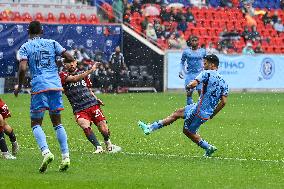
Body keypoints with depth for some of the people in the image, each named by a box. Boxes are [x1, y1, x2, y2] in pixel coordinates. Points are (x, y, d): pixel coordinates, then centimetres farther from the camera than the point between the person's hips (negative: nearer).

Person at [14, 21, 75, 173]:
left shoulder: (25, 47, 4)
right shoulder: (52, 43, 12)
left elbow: (22, 69, -10)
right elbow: (70, 58, 7)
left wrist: (19, 86, 3)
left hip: (39, 87, -3)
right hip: (56, 85, 3)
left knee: (36, 123, 3)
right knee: (57, 122, 13)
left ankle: (46, 152, -21)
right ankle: (65, 156, 3)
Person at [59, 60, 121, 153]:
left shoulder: (83, 74, 14)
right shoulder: (63, 75, 0)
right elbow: (74, 79, -20)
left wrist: (96, 99, 8)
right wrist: (90, 70, -25)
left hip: (92, 105, 3)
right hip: (79, 110, -3)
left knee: (104, 129, -5)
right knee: (85, 126, -30)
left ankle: (109, 145, 23)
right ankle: (98, 147, -24)